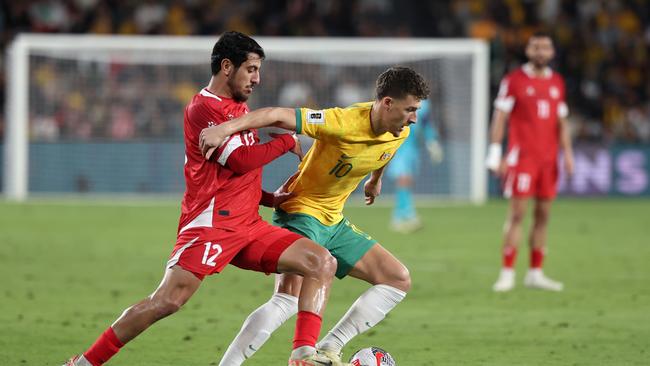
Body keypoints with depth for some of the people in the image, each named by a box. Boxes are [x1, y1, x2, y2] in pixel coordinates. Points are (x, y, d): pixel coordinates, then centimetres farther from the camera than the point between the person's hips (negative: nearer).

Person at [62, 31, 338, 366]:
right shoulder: (203, 108, -9)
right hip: (211, 223, -9)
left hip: (248, 225, 9)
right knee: (167, 301, -19)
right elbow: (241, 160, -16)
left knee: (323, 263, -3)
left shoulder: (238, 108, 21)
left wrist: (271, 198, 17)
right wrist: (286, 142, -3)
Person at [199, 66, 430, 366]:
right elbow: (278, 115, -33)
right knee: (289, 298, -30)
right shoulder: (343, 123, -28)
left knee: (399, 280, 6)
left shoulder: (399, 133, -3)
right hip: (301, 210, -9)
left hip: (333, 221, 9)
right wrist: (224, 128, -45)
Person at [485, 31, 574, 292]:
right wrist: (495, 155, -9)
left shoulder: (557, 82, 14)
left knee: (543, 214, 5)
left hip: (548, 158, 5)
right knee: (518, 212, -9)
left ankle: (535, 273, 11)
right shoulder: (514, 80, -1)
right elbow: (500, 117, -3)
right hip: (522, 156, -5)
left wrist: (567, 153, 11)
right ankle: (507, 273, -7)